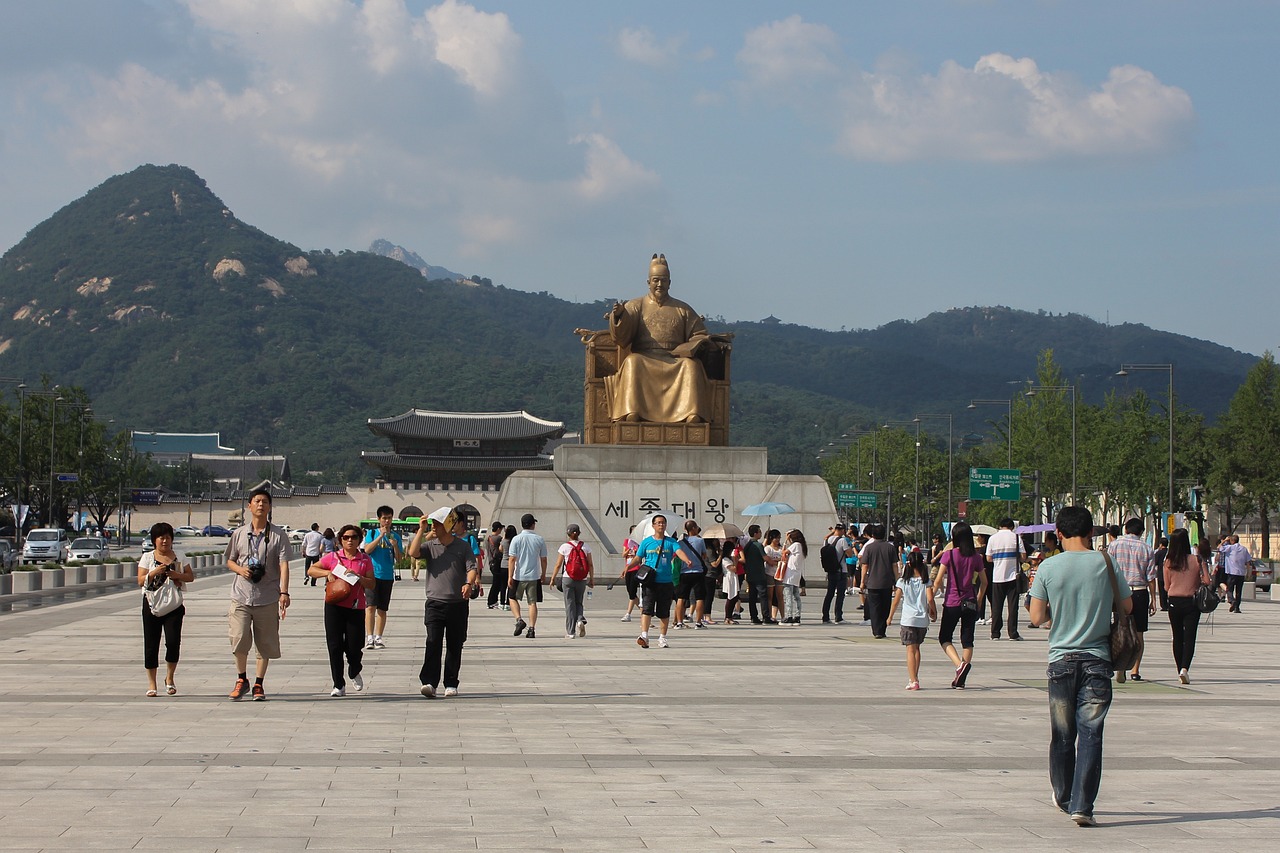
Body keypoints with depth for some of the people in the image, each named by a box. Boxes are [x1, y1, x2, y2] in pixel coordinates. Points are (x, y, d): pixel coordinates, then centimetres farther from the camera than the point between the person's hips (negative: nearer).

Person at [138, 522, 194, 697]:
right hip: (152, 604, 0)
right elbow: (141, 581, 0)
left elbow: (191, 577, 7)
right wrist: (154, 572, -17)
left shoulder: (179, 557, 9)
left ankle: (169, 678, 10)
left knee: (173, 641, -11)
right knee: (151, 644, 0)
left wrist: (178, 575, -12)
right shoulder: (147, 557, 6)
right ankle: (151, 684, 8)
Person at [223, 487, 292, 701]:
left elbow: (283, 565, -7)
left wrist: (284, 592, -19)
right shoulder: (239, 534, 8)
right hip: (241, 597, 1)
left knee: (266, 644, 4)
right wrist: (240, 569, -7)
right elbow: (229, 561, 16)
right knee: (239, 639, -9)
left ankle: (259, 684, 17)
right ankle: (242, 679, 12)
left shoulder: (278, 535, 0)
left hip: (268, 598, -1)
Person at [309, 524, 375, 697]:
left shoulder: (365, 560, 7)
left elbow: (371, 585, 2)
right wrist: (327, 573, -8)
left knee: (354, 648, 0)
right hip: (334, 606, 0)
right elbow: (311, 570, 9)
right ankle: (339, 685, 5)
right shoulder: (333, 557, 6)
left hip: (356, 608, 0)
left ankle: (354, 673, 33)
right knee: (335, 646, -3)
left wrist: (357, 576, -14)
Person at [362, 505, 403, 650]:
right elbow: (367, 550, -11)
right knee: (371, 606, -12)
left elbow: (399, 558, 6)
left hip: (387, 576, 3)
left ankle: (378, 638, 10)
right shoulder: (372, 533, 4)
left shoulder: (395, 536, 9)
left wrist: (395, 546, -13)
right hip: (372, 574, -3)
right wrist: (381, 536, -16)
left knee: (382, 609, 6)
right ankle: (369, 637, -14)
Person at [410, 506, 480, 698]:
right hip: (435, 602, 0)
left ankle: (451, 684, 15)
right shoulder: (429, 545, 6)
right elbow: (413, 553, -12)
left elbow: (472, 568, -5)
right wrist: (421, 530, -11)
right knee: (433, 643, -13)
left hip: (458, 603, 1)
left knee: (454, 645, 7)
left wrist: (469, 583, -26)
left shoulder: (463, 546, 4)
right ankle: (429, 682, -17)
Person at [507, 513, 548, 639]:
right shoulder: (540, 540, -1)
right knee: (532, 602, 7)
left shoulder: (516, 539, -7)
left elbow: (512, 559, -9)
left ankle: (519, 620, -2)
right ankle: (531, 628, 2)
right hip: (534, 576, 2)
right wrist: (543, 575, 18)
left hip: (519, 576, -1)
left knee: (512, 598, 17)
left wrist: (510, 577, -7)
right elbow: (543, 560, 4)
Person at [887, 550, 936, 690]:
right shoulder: (926, 581, -2)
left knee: (910, 649, -3)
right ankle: (914, 677, 24)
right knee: (916, 648, 18)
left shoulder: (903, 582, -3)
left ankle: (913, 681, -13)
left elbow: (896, 601, 1)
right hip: (923, 620, 2)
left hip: (908, 620, -2)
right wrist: (933, 612, 7)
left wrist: (890, 617, 12)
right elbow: (930, 599, -10)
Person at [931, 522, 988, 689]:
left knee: (945, 638, 10)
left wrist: (930, 598, -1)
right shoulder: (976, 557, 2)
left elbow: (938, 580, -11)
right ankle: (960, 680, 5)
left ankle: (960, 663, -17)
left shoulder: (949, 554, -9)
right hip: (970, 603, 3)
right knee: (967, 640, 8)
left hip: (952, 602, -3)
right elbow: (984, 582, 9)